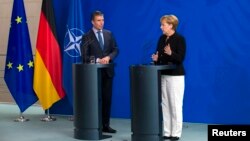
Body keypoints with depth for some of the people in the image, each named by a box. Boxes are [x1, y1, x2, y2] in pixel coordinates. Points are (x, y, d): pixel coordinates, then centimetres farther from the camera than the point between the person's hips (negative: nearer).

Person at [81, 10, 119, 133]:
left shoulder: (109, 34, 9)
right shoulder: (87, 37, -3)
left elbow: (116, 50, 7)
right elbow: (85, 56, -9)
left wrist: (108, 57, -12)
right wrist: (98, 60, -19)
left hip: (108, 71, 4)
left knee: (107, 99, 5)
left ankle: (105, 125, 12)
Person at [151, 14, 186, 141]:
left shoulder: (179, 39, -10)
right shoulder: (162, 38, 10)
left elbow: (180, 58, -16)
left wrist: (171, 53, -33)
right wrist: (155, 58, -5)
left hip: (175, 76, -7)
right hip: (163, 75, 7)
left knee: (175, 105, -3)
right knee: (164, 105, 8)